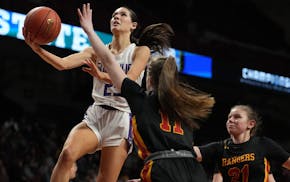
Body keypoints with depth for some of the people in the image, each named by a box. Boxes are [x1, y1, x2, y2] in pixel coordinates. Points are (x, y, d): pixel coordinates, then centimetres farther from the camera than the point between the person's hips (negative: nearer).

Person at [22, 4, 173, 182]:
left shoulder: (141, 51, 3)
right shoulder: (98, 51, 11)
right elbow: (62, 63, -3)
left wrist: (101, 75, -32)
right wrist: (37, 48, -19)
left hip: (121, 119, -2)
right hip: (95, 115, 2)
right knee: (67, 153, -27)